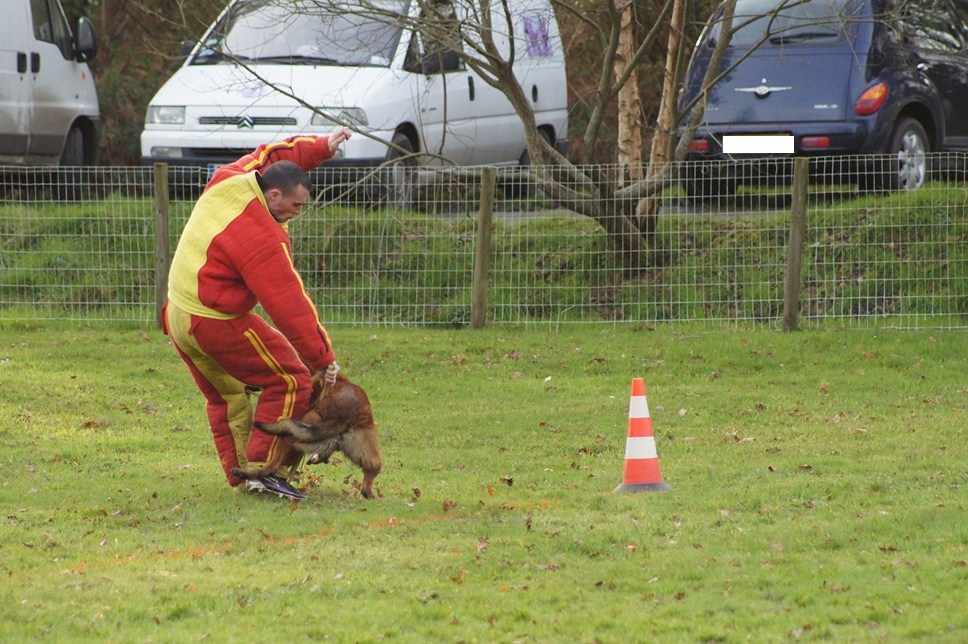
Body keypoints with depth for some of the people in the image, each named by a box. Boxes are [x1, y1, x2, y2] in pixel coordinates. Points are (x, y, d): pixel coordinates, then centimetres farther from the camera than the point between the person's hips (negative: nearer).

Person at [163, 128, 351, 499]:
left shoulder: (227, 181, -3)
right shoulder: (263, 240, -25)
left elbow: (271, 155, 19)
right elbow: (289, 305, -23)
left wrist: (321, 147, 13)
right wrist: (322, 358, -17)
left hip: (177, 315, 9)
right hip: (219, 325, -9)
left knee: (224, 395, 22)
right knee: (291, 381, -2)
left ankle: (240, 476, 25)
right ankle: (262, 466, -5)